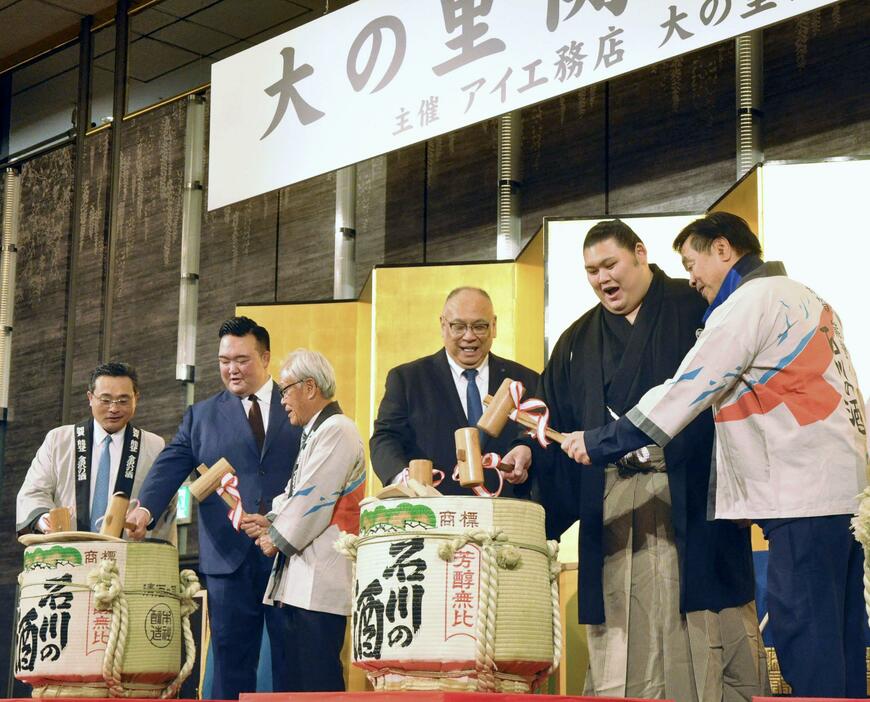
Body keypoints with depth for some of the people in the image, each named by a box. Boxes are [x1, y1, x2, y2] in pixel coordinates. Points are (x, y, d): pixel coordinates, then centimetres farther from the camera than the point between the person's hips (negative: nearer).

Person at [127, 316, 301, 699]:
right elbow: (170, 467, 2)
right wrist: (145, 508, -17)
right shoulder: (200, 416, 14)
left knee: (293, 663, 0)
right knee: (231, 664, 3)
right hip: (229, 556, 1)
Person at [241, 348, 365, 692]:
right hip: (304, 583, 11)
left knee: (317, 682, -10)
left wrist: (277, 538, -4)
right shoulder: (317, 432, 22)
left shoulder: (336, 430, -11)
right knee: (300, 679, 11)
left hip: (321, 583, -11)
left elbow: (314, 499, -16)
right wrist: (271, 521, 8)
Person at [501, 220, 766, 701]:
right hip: (612, 503, 4)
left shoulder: (699, 309, 5)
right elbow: (557, 420, 15)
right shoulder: (578, 342, 19)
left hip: (692, 488, -3)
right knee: (620, 623, -1)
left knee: (709, 624, -5)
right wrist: (530, 451, -5)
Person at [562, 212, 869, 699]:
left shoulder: (748, 303, -8)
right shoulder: (804, 298, 21)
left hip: (804, 495, -9)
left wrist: (597, 443, -3)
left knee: (801, 628, -8)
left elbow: (682, 394, -10)